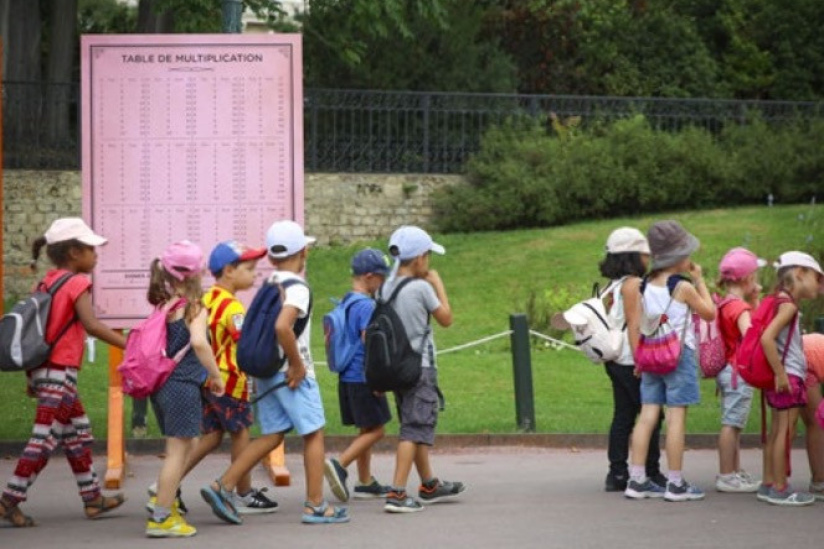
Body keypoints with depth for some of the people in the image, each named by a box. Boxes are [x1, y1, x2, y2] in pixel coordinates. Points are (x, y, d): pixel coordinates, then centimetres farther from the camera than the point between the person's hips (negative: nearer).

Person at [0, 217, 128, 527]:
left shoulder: (46, 283, 11)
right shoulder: (77, 283, -11)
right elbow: (91, 325, -24)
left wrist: (32, 375, 19)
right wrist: (128, 345, -24)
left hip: (43, 370, 9)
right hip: (60, 373, -9)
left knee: (78, 434, 17)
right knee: (44, 440, -6)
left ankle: (92, 498, 23)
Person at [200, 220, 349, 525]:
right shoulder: (298, 288, -15)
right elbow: (282, 326, -30)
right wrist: (297, 364, -20)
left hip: (265, 371, 8)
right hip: (291, 374, -8)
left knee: (272, 435, 12)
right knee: (313, 434, 4)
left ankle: (222, 487, 2)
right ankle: (315, 506, 7)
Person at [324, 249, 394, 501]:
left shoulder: (344, 303, 12)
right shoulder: (367, 305, -16)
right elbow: (368, 343, -22)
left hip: (347, 378, 9)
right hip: (364, 378, -9)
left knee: (366, 430, 15)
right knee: (375, 430, -3)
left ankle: (366, 483, 18)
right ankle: (339, 464, -17)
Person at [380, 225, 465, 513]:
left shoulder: (385, 288, 4)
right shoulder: (422, 287, -14)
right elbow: (446, 319, -3)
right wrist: (438, 285, 5)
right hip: (420, 368, -7)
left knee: (417, 426, 19)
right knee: (415, 429, -7)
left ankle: (430, 485, 32)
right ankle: (397, 493, -16)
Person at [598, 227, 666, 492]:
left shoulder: (614, 286, 14)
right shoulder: (633, 284, -12)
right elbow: (634, 326, -18)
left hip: (617, 361, 9)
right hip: (633, 361, -9)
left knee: (623, 416, 9)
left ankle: (617, 473, 8)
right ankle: (651, 473, -1)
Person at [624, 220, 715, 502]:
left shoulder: (645, 286, 6)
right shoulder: (683, 286, -11)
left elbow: (635, 325, 9)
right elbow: (709, 312, 2)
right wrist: (700, 280, 8)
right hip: (679, 354, -6)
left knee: (648, 415, 6)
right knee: (676, 416, -3)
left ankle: (637, 479, 5)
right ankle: (675, 484, -1)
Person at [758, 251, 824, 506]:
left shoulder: (784, 303, 13)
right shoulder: (789, 305, -15)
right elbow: (767, 338, -26)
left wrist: (779, 374, 16)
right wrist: (780, 374, -23)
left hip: (784, 379, 9)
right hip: (789, 378, -9)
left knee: (776, 433, 13)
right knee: (784, 433, -5)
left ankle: (769, 485, 18)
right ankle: (780, 489, -2)